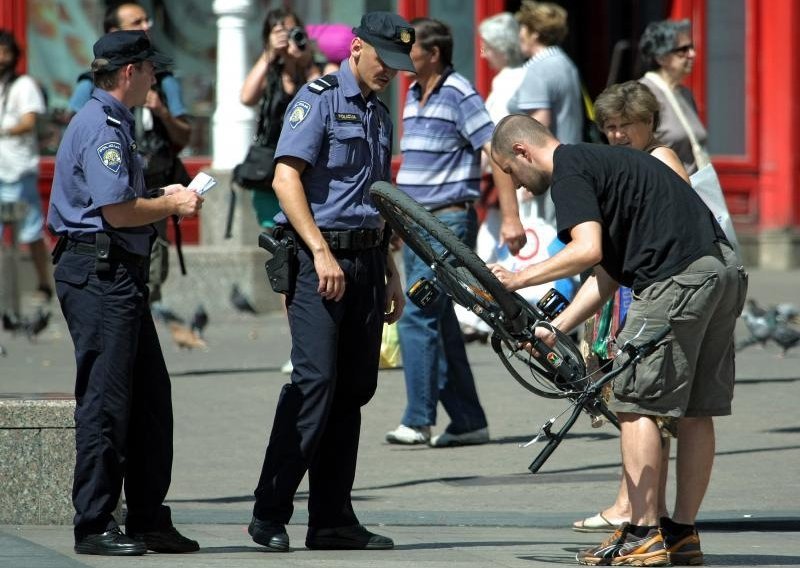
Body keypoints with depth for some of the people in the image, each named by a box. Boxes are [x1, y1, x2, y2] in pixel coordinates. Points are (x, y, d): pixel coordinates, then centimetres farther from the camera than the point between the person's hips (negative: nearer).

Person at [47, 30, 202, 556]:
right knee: (105, 400, -7)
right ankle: (95, 526, -3)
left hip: (120, 274, 11)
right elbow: (118, 211, -20)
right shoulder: (101, 126, -14)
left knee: (150, 395, 13)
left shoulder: (114, 123, 19)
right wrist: (172, 205, -6)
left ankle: (148, 518, 18)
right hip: (99, 271, -11)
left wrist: (161, 196, 15)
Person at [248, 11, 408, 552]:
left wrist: (391, 272, 21)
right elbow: (285, 179, -14)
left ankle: (332, 518, 9)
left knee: (353, 389, 6)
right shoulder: (319, 99, -5)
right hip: (320, 257, -8)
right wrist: (322, 252, -20)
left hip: (366, 262, 8)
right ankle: (270, 513, -11)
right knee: (315, 381, -14)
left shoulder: (380, 115, 20)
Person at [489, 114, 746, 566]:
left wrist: (518, 280, -10)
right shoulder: (599, 161, 27)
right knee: (697, 410, 13)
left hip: (679, 277, -10)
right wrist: (554, 329, 21)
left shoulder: (569, 172, -3)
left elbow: (587, 250, -18)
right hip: (726, 270, 10)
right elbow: (607, 273, 24)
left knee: (636, 403, -2)